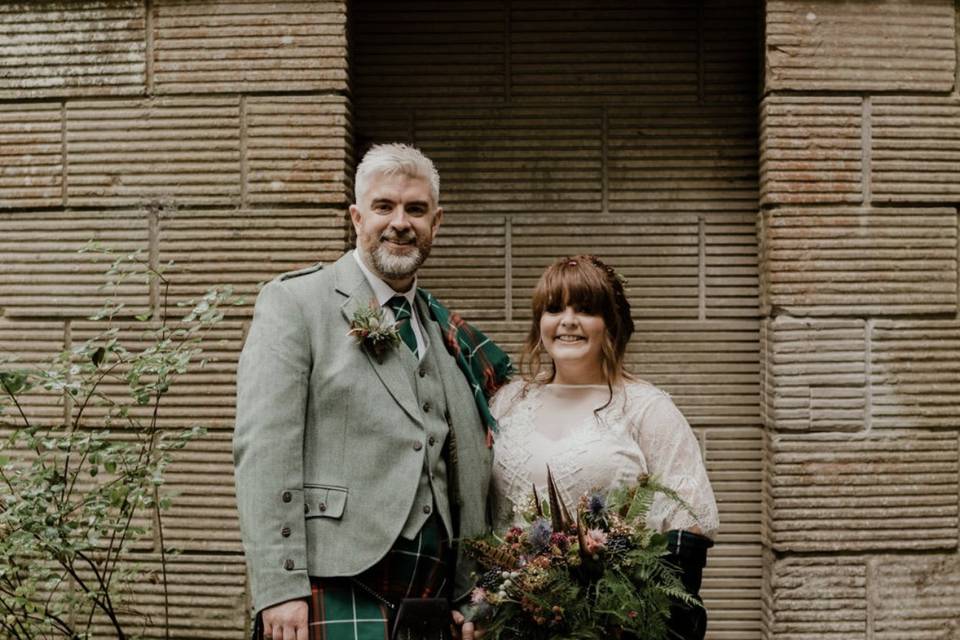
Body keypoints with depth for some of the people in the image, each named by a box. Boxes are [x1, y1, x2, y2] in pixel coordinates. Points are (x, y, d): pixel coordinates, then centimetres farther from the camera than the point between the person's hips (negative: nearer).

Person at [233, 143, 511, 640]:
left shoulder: (447, 333, 15)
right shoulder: (293, 302, -1)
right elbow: (263, 450, -10)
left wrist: (468, 599, 14)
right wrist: (278, 589, -16)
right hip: (334, 586, -5)